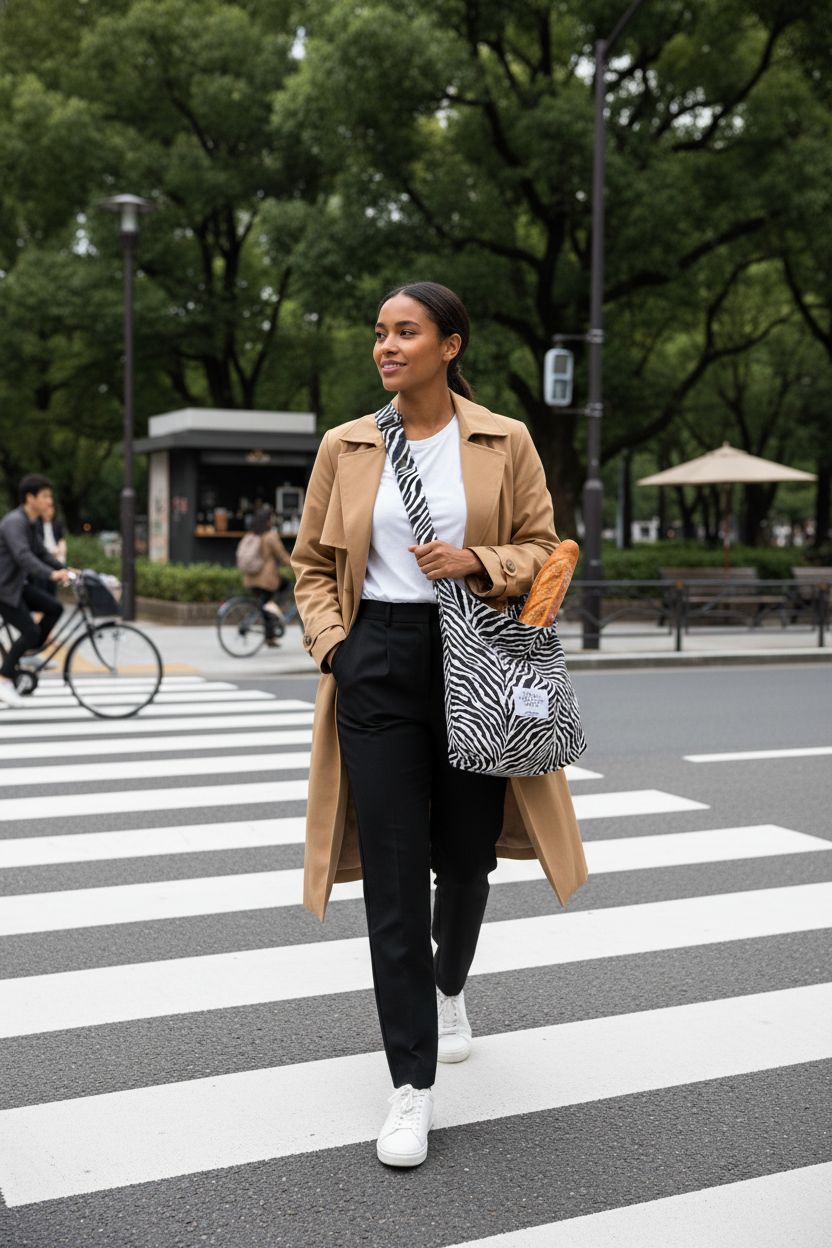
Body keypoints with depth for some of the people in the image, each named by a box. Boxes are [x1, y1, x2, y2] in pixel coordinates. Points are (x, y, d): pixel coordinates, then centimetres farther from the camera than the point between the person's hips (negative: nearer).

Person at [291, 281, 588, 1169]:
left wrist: (477, 563, -15)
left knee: (466, 856, 12)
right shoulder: (345, 446, 6)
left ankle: (450, 986, 46)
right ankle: (412, 1086, 6)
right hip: (378, 664, 0)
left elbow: (542, 550, 4)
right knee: (393, 875, -3)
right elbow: (313, 563, 12)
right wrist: (331, 642, -3)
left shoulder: (505, 443, 2)